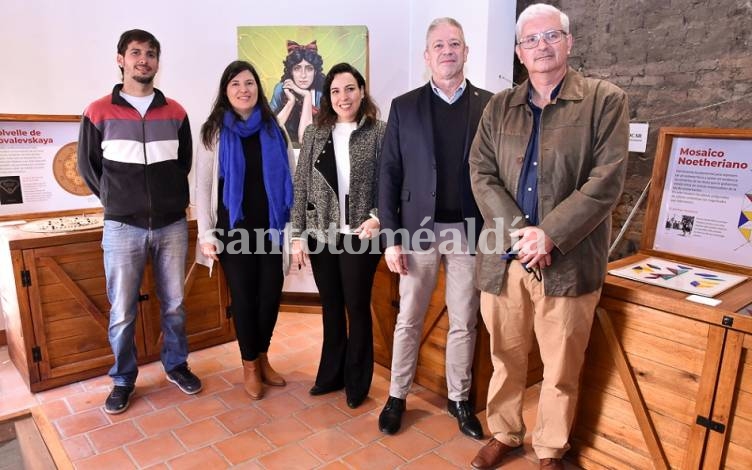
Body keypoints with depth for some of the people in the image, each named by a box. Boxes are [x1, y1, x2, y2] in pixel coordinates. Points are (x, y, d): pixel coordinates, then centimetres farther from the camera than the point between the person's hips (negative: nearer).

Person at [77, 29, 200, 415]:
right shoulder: (99, 112, 0)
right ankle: (123, 379, 23)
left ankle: (176, 365, 30)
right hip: (123, 228, -1)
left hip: (172, 225, 2)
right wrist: (118, 204, 8)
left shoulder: (175, 113, 6)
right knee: (122, 313, 5)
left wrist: (169, 201, 9)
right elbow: (88, 167, 7)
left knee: (174, 304, 11)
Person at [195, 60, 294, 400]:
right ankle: (249, 365, 24)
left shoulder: (274, 129, 6)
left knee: (271, 292, 5)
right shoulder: (214, 132, 0)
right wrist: (206, 234, -7)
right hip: (234, 228, -2)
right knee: (243, 294, 6)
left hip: (271, 226, 2)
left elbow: (291, 177, 7)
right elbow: (202, 186, -2)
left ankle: (263, 357, 29)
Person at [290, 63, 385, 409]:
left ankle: (357, 382, 26)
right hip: (320, 235, 3)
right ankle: (331, 374, 34)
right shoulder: (314, 133, 5)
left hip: (360, 236, -3)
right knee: (331, 307, 16)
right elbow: (301, 186, 5)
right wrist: (298, 235, 2)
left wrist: (378, 218, -20)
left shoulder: (379, 132, -3)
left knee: (357, 307, 8)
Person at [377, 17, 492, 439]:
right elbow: (389, 175, 0)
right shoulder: (404, 107, 2)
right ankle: (397, 396, 29)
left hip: (470, 231, 1)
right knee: (409, 320, 11)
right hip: (419, 229, 0)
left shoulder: (491, 105, 3)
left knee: (464, 324, 12)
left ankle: (459, 399, 31)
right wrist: (391, 237, -5)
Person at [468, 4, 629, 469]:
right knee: (506, 357, 16)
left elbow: (607, 181, -8)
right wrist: (517, 231, -12)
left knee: (561, 367, 10)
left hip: (568, 260, -2)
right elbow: (481, 173, 1)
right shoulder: (499, 106, 10)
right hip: (503, 256, 3)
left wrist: (549, 235, -16)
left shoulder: (606, 100, 0)